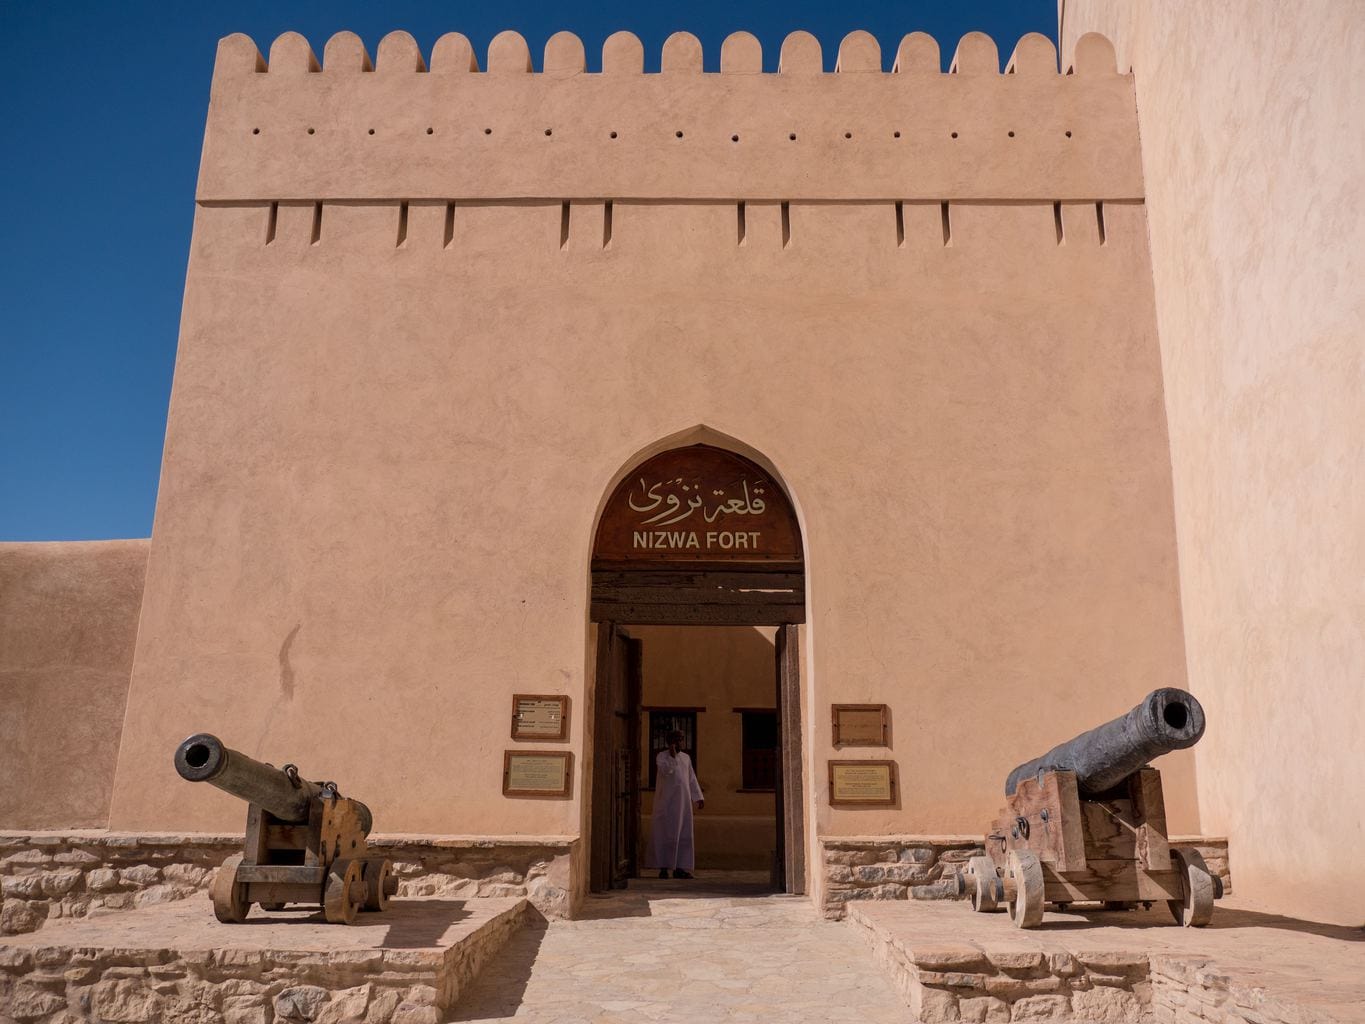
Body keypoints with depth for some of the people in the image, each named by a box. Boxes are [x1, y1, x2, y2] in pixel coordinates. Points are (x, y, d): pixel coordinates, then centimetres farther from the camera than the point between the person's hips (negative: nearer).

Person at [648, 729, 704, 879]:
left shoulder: (686, 758, 14)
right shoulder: (661, 756, -3)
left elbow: (692, 779, 16)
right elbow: (666, 770, -21)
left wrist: (698, 797, 12)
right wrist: (672, 755, -24)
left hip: (683, 802, 5)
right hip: (667, 802, -5)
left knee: (684, 835, 3)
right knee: (667, 834, -3)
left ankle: (679, 868, 8)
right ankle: (663, 868, 4)